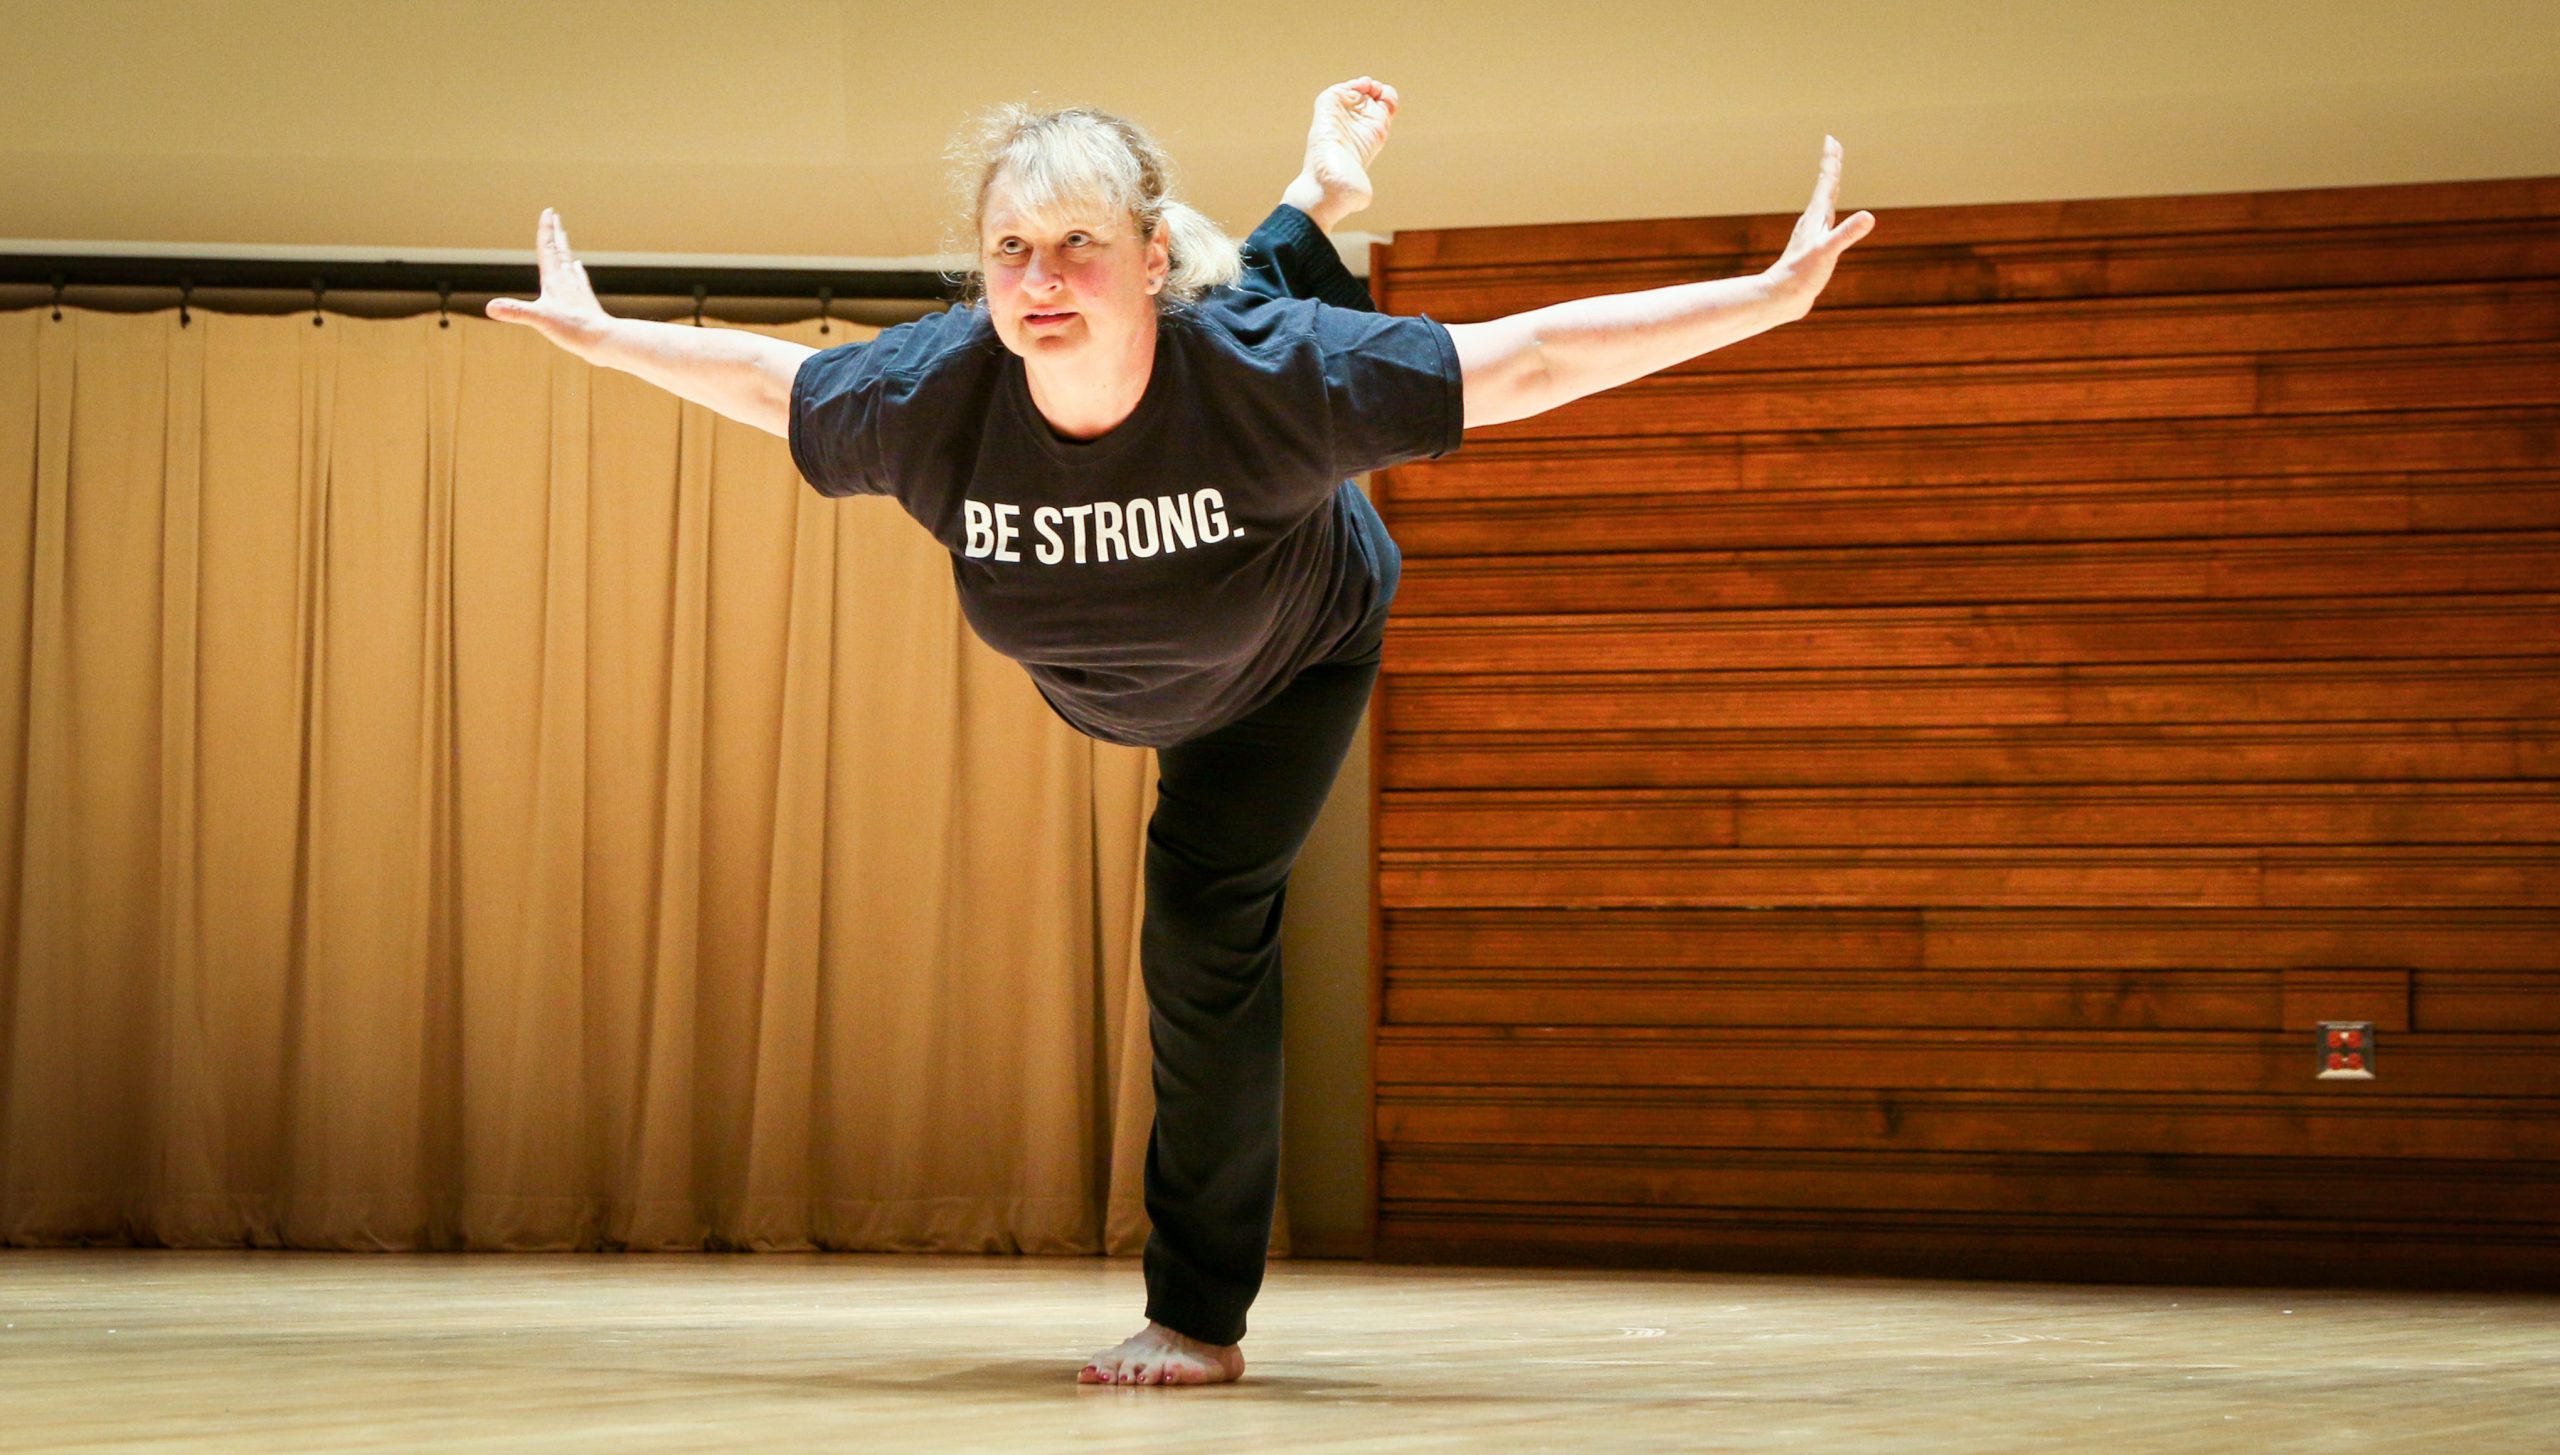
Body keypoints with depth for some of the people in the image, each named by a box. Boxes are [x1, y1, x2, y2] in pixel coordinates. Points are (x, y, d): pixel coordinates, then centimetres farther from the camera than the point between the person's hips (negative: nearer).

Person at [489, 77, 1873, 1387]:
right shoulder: (933, 394, -38)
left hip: (1290, 671, -4)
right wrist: (597, 333, -5)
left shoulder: (1265, 373, -46)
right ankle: (1318, 205, 61)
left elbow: (1529, 360, -43)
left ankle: (1201, 1317, 2)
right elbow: (766, 376, -16)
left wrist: (1770, 296, -46)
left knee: (1205, 927, -14)